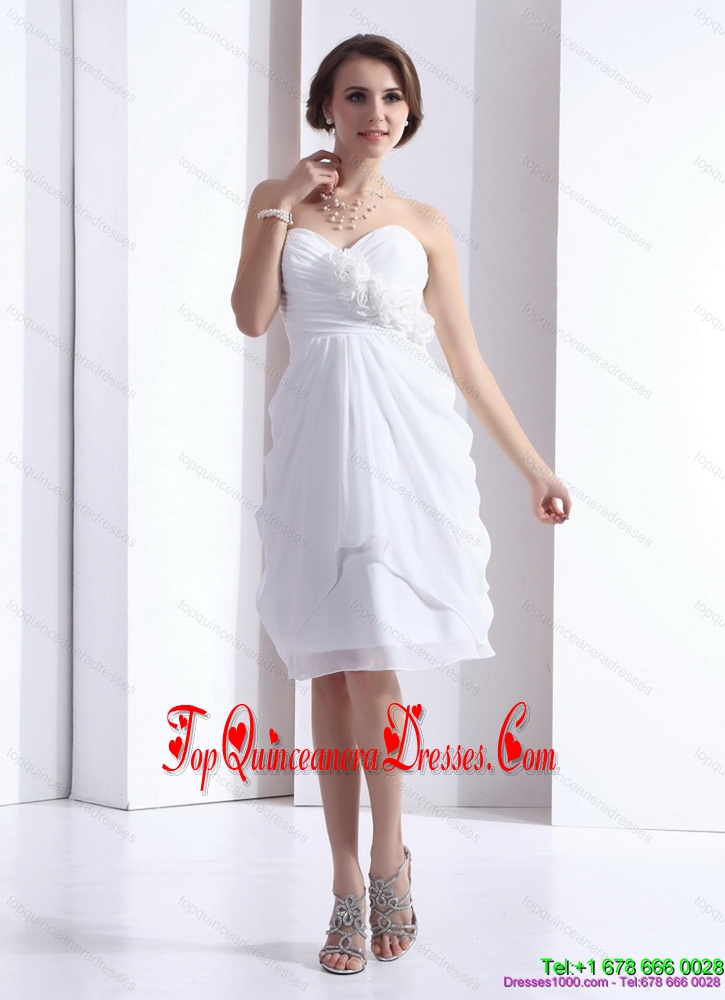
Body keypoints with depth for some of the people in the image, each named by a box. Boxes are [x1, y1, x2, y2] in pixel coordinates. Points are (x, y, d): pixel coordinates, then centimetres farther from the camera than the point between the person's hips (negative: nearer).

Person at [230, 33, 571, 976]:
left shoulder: (424, 224, 12)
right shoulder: (278, 199, 13)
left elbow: (467, 355, 12)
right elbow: (252, 316, 1)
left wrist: (535, 466, 10)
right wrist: (284, 207, -2)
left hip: (404, 437, -1)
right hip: (317, 437, 1)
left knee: (370, 656, -12)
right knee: (331, 665, 1)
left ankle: (386, 857, 6)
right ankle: (349, 887, 7)